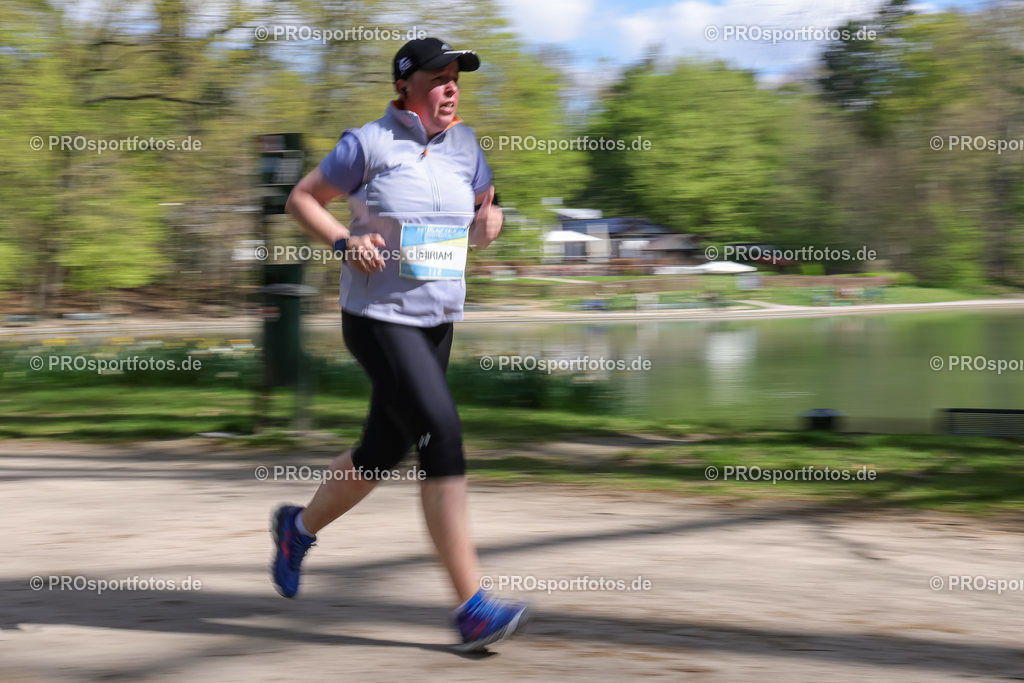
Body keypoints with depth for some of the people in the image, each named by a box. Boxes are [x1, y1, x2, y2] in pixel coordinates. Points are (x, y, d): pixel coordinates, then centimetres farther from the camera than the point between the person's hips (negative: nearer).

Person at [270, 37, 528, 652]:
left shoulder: (464, 145, 9)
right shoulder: (369, 144, -7)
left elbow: (485, 210, 23)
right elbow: (303, 198, 1)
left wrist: (488, 222, -1)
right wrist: (345, 241, -15)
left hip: (438, 322, 7)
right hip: (379, 319, -7)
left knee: (385, 451, 14)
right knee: (443, 437, -19)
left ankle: (300, 527, 44)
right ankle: (473, 608, -19)